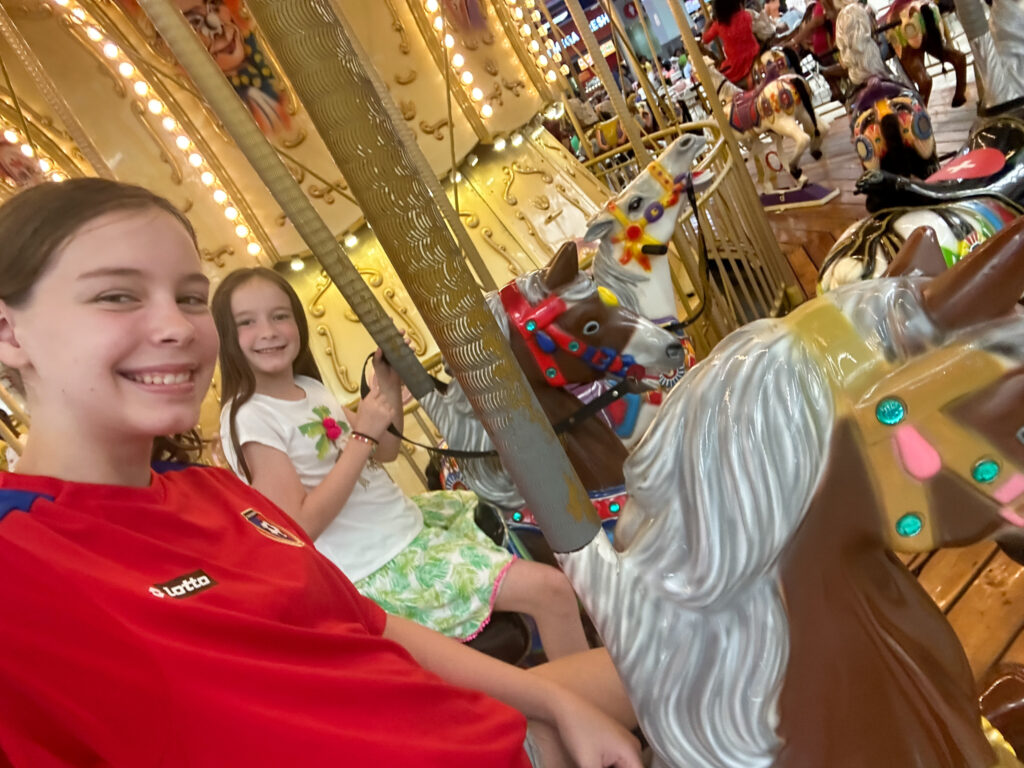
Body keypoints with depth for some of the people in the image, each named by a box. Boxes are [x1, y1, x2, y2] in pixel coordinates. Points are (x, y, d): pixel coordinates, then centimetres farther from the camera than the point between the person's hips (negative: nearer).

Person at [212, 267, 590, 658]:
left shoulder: (310, 388, 5)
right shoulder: (247, 419, -19)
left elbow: (383, 451, 12)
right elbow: (301, 525, -25)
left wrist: (390, 386, -3)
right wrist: (362, 437, -25)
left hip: (408, 519, 9)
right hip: (379, 567, -9)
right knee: (551, 589, -16)